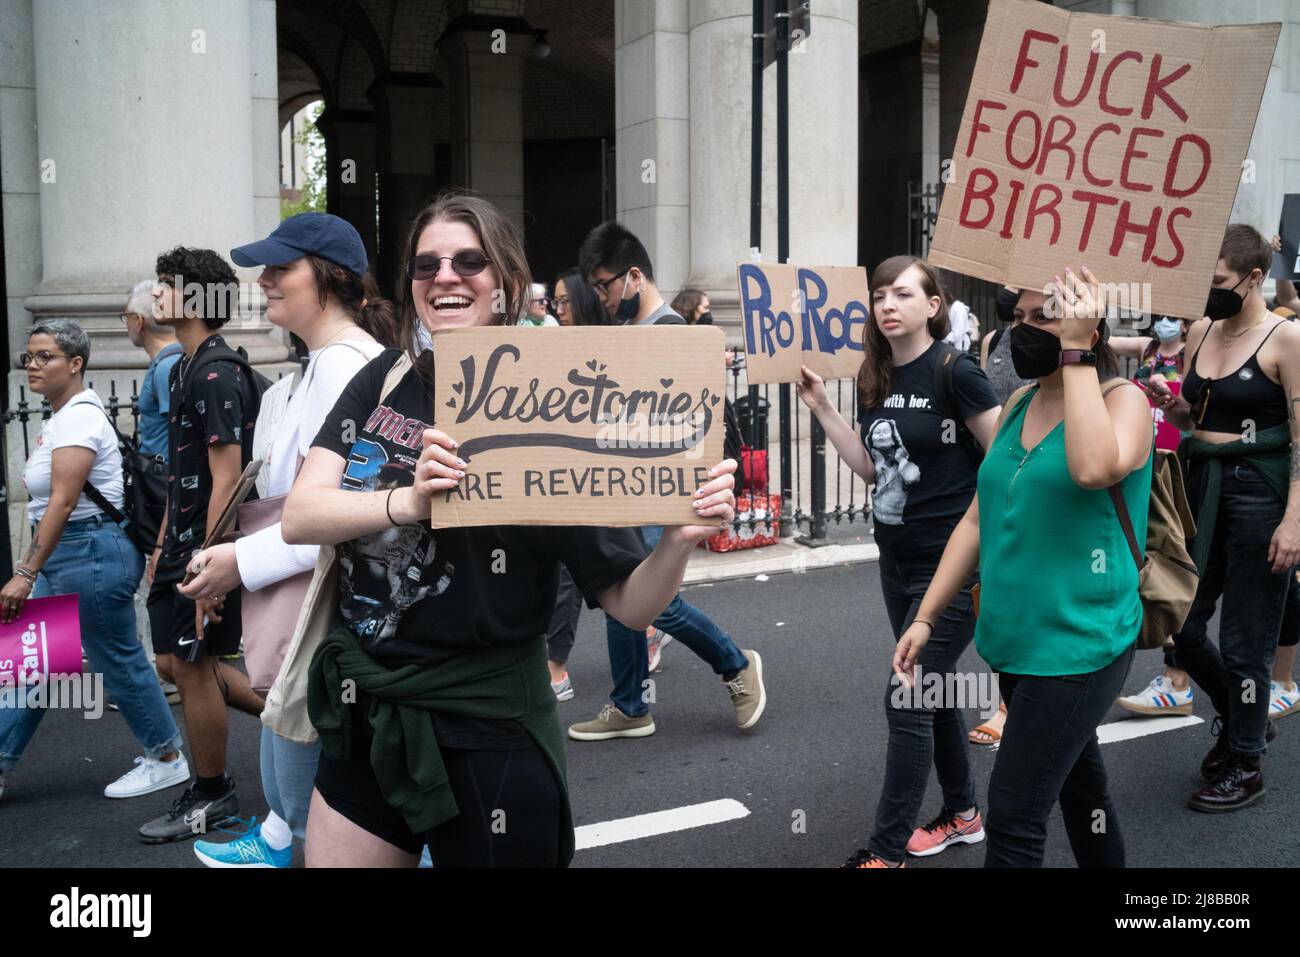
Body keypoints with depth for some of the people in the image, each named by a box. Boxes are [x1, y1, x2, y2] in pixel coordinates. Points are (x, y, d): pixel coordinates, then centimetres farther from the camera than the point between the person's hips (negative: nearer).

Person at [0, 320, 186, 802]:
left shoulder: (78, 417, -16)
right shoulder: (58, 418, 13)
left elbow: (63, 502, -24)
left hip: (92, 551, -10)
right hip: (62, 554, 10)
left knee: (119, 662, 2)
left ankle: (168, 759, 16)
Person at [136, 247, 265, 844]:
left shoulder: (217, 375, -18)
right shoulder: (183, 370, 13)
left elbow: (226, 478, -22)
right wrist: (163, 544, 20)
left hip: (209, 547, -10)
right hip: (184, 543, 10)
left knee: (192, 666, 1)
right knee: (174, 661, 15)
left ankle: (211, 797, 17)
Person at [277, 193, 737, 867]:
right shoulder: (385, 382, 1)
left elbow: (629, 604, -11)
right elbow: (299, 517, -10)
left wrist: (680, 539, -32)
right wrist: (408, 501, -27)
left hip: (483, 738, -4)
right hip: (363, 718, 4)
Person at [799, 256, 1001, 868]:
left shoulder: (954, 371, -16)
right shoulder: (876, 378, 5)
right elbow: (870, 467, 8)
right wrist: (821, 407, 2)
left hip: (954, 565, -8)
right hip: (897, 560, 8)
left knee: (907, 699, -6)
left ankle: (886, 850, 4)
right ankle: (963, 815, 35)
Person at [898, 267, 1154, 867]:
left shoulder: (1124, 400, -10)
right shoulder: (1019, 404, 9)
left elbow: (1094, 469, -34)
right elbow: (979, 519, 11)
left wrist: (1075, 352, -26)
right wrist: (924, 618, 7)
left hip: (1079, 645, -7)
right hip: (1015, 640, 7)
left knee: (1014, 818, -7)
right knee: (1078, 785, 22)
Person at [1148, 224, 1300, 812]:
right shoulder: (1201, 332, 8)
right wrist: (1168, 404, -4)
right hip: (1201, 486, 7)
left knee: (1244, 640, 2)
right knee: (1178, 625, 11)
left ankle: (1244, 766, 19)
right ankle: (1237, 715, 37)